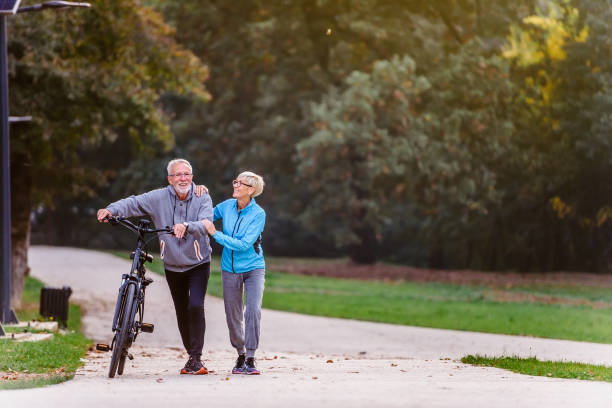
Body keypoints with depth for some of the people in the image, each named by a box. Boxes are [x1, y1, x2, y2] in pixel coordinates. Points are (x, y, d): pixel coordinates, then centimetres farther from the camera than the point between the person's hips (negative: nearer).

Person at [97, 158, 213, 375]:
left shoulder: (202, 198, -11)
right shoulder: (160, 198, -8)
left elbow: (205, 224, -26)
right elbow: (134, 203, -15)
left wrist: (186, 226, -46)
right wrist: (112, 210, -34)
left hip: (198, 263, -3)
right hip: (172, 266, 3)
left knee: (195, 306, -19)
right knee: (181, 312, 10)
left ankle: (196, 359, -13)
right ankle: (191, 356, 26)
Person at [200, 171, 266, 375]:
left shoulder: (258, 214, -15)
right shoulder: (227, 206, -2)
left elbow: (244, 244, -22)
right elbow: (206, 218, 15)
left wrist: (215, 233, -24)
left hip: (253, 268, -4)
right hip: (230, 269, 4)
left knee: (253, 310, -20)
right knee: (233, 316, 8)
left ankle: (250, 360, -18)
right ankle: (241, 355, 27)